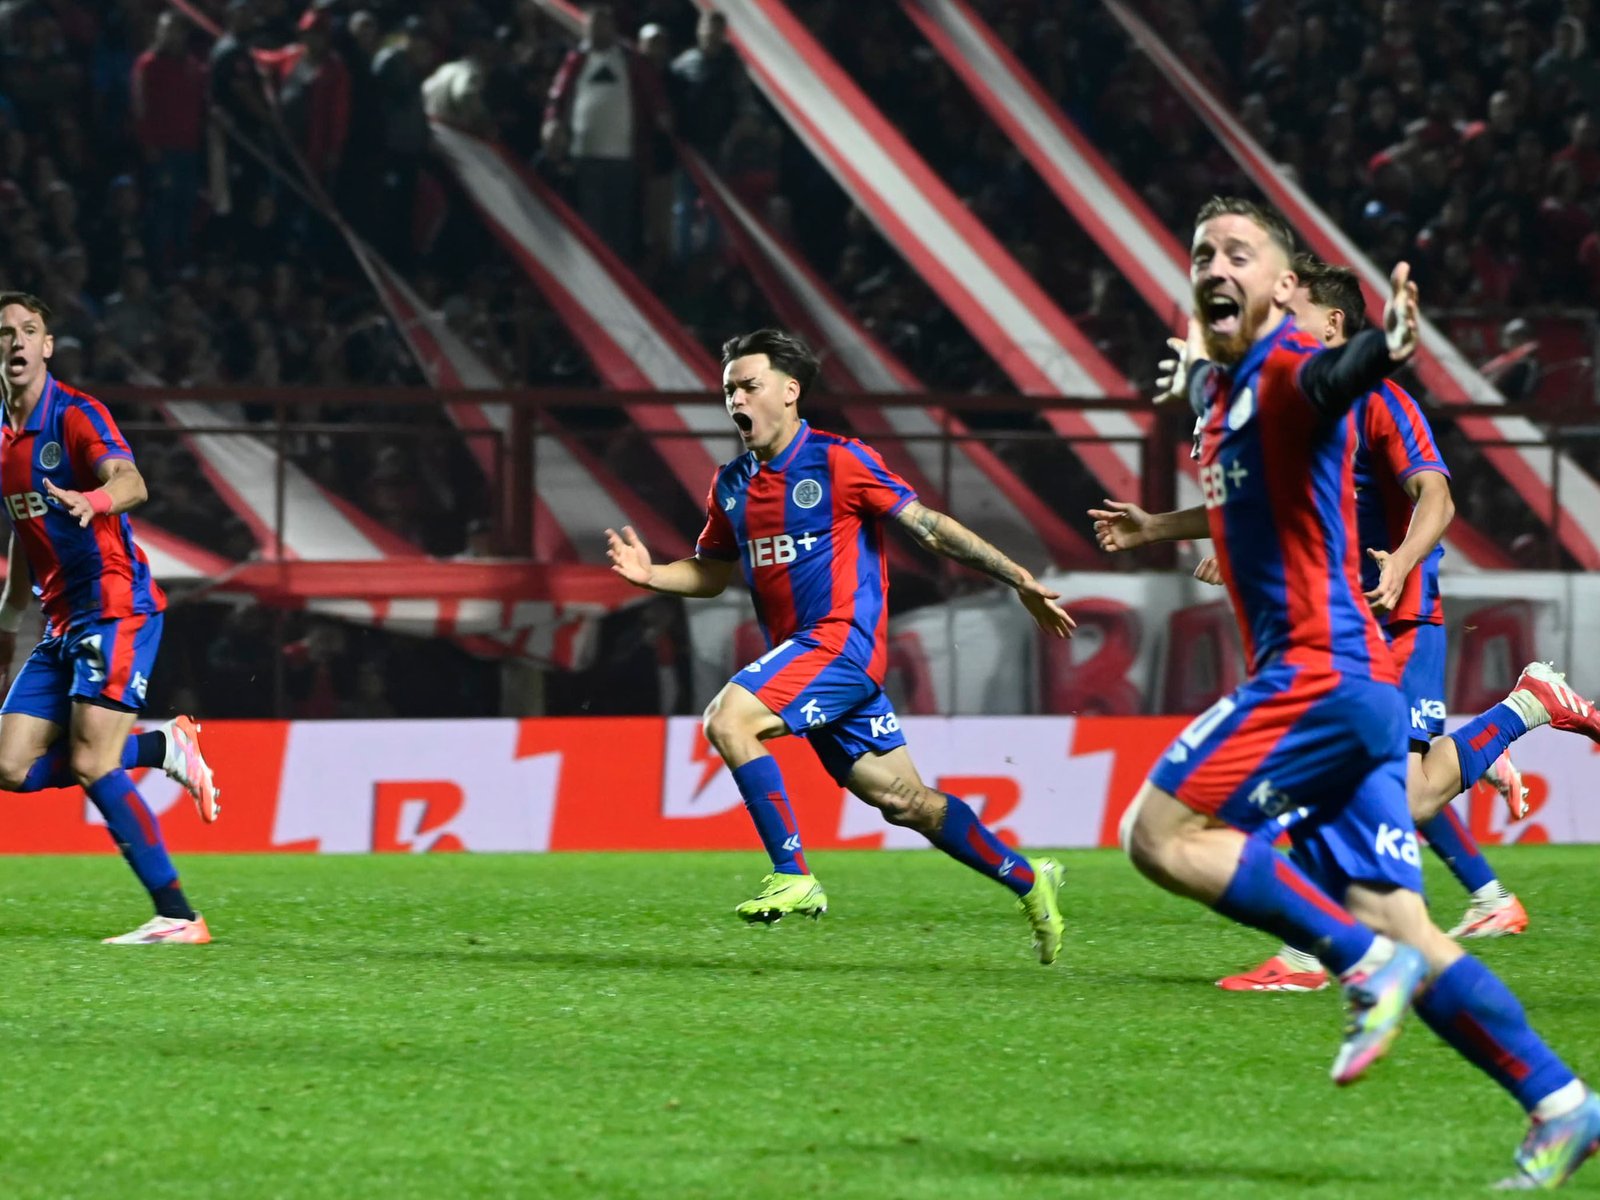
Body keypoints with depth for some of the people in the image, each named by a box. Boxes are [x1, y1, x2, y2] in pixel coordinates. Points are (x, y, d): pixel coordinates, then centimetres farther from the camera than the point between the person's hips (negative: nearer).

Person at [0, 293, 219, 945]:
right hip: (63, 621, 8)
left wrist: (94, 500, -52)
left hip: (115, 607, -8)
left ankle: (178, 916, -14)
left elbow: (130, 482, -30)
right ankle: (164, 747, 14)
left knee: (90, 765, -18)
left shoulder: (76, 416, -11)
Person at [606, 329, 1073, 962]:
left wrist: (1019, 580, -6)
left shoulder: (840, 462, -8)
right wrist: (651, 573, 3)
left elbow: (930, 527, -6)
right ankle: (1028, 880, 23)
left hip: (842, 639, -7)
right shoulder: (731, 485, 12)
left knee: (728, 720, -23)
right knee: (903, 798, 9)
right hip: (799, 653, 7)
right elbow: (711, 572, 24)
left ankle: (793, 877, -18)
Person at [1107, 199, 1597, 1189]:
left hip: (1323, 667, -9)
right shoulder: (1223, 386, 18)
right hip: (1332, 680, 9)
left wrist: (1383, 346, -57)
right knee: (1398, 927, 3)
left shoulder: (1289, 370, -9)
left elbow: (1334, 375, -37)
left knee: (1162, 832, -12)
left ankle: (1366, 964, -15)